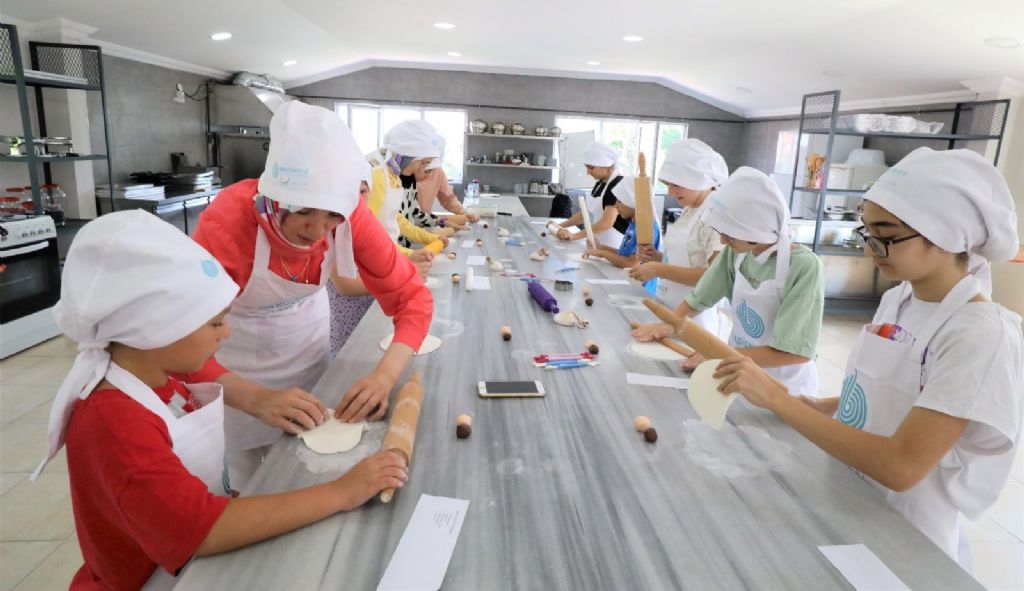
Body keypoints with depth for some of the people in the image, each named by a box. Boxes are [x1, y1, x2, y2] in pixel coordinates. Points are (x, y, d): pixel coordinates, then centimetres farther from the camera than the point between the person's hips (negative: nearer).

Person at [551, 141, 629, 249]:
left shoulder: (618, 185, -16)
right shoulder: (599, 183, 11)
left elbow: (607, 222, -24)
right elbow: (586, 212, 17)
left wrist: (574, 235, -23)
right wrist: (561, 225, 5)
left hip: (614, 247, -8)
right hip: (598, 243, 8)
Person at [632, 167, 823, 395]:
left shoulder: (804, 267, -22)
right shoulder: (735, 252, -6)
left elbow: (797, 351, -24)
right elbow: (700, 297, 4)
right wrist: (668, 324, -10)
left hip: (783, 388, -4)